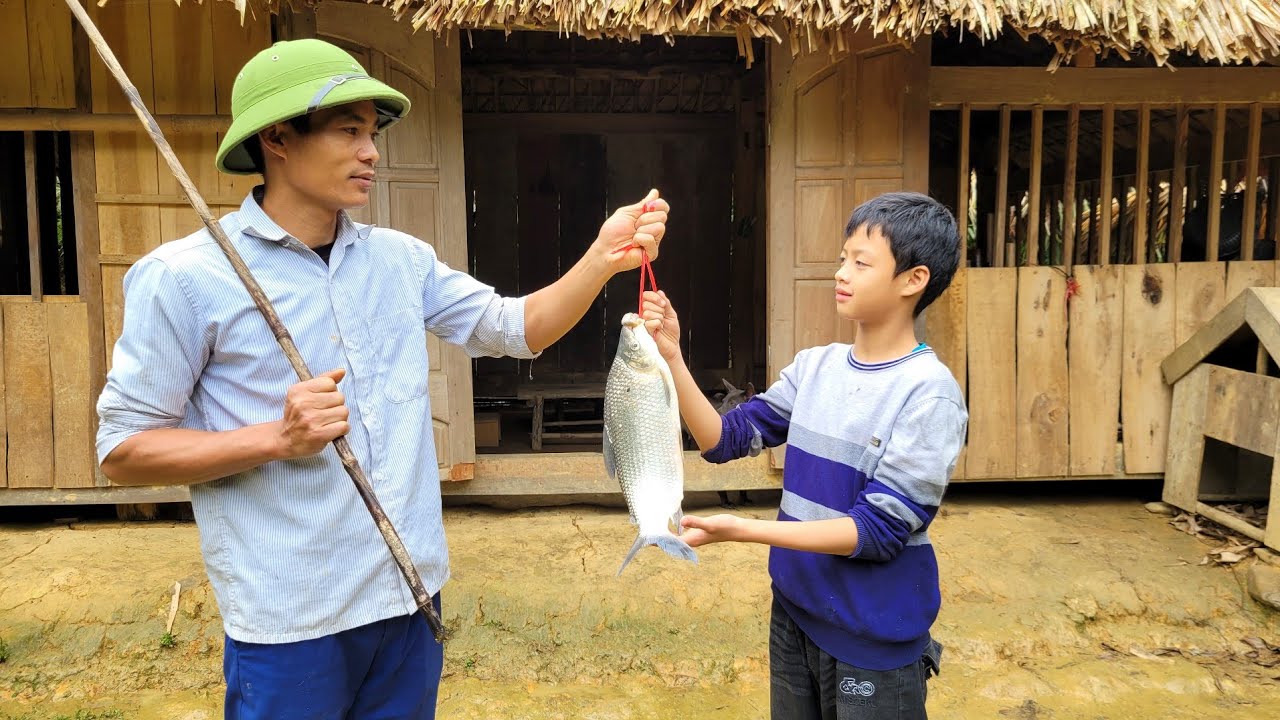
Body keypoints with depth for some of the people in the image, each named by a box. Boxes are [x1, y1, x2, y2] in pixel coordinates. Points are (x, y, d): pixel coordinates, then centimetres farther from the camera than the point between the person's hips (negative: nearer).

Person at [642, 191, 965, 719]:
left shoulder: (929, 392, -18)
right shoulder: (815, 366, -1)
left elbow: (880, 530, -21)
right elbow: (725, 440, -1)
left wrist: (741, 530, -27)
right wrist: (672, 357, -14)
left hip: (874, 640, -5)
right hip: (794, 613, 5)